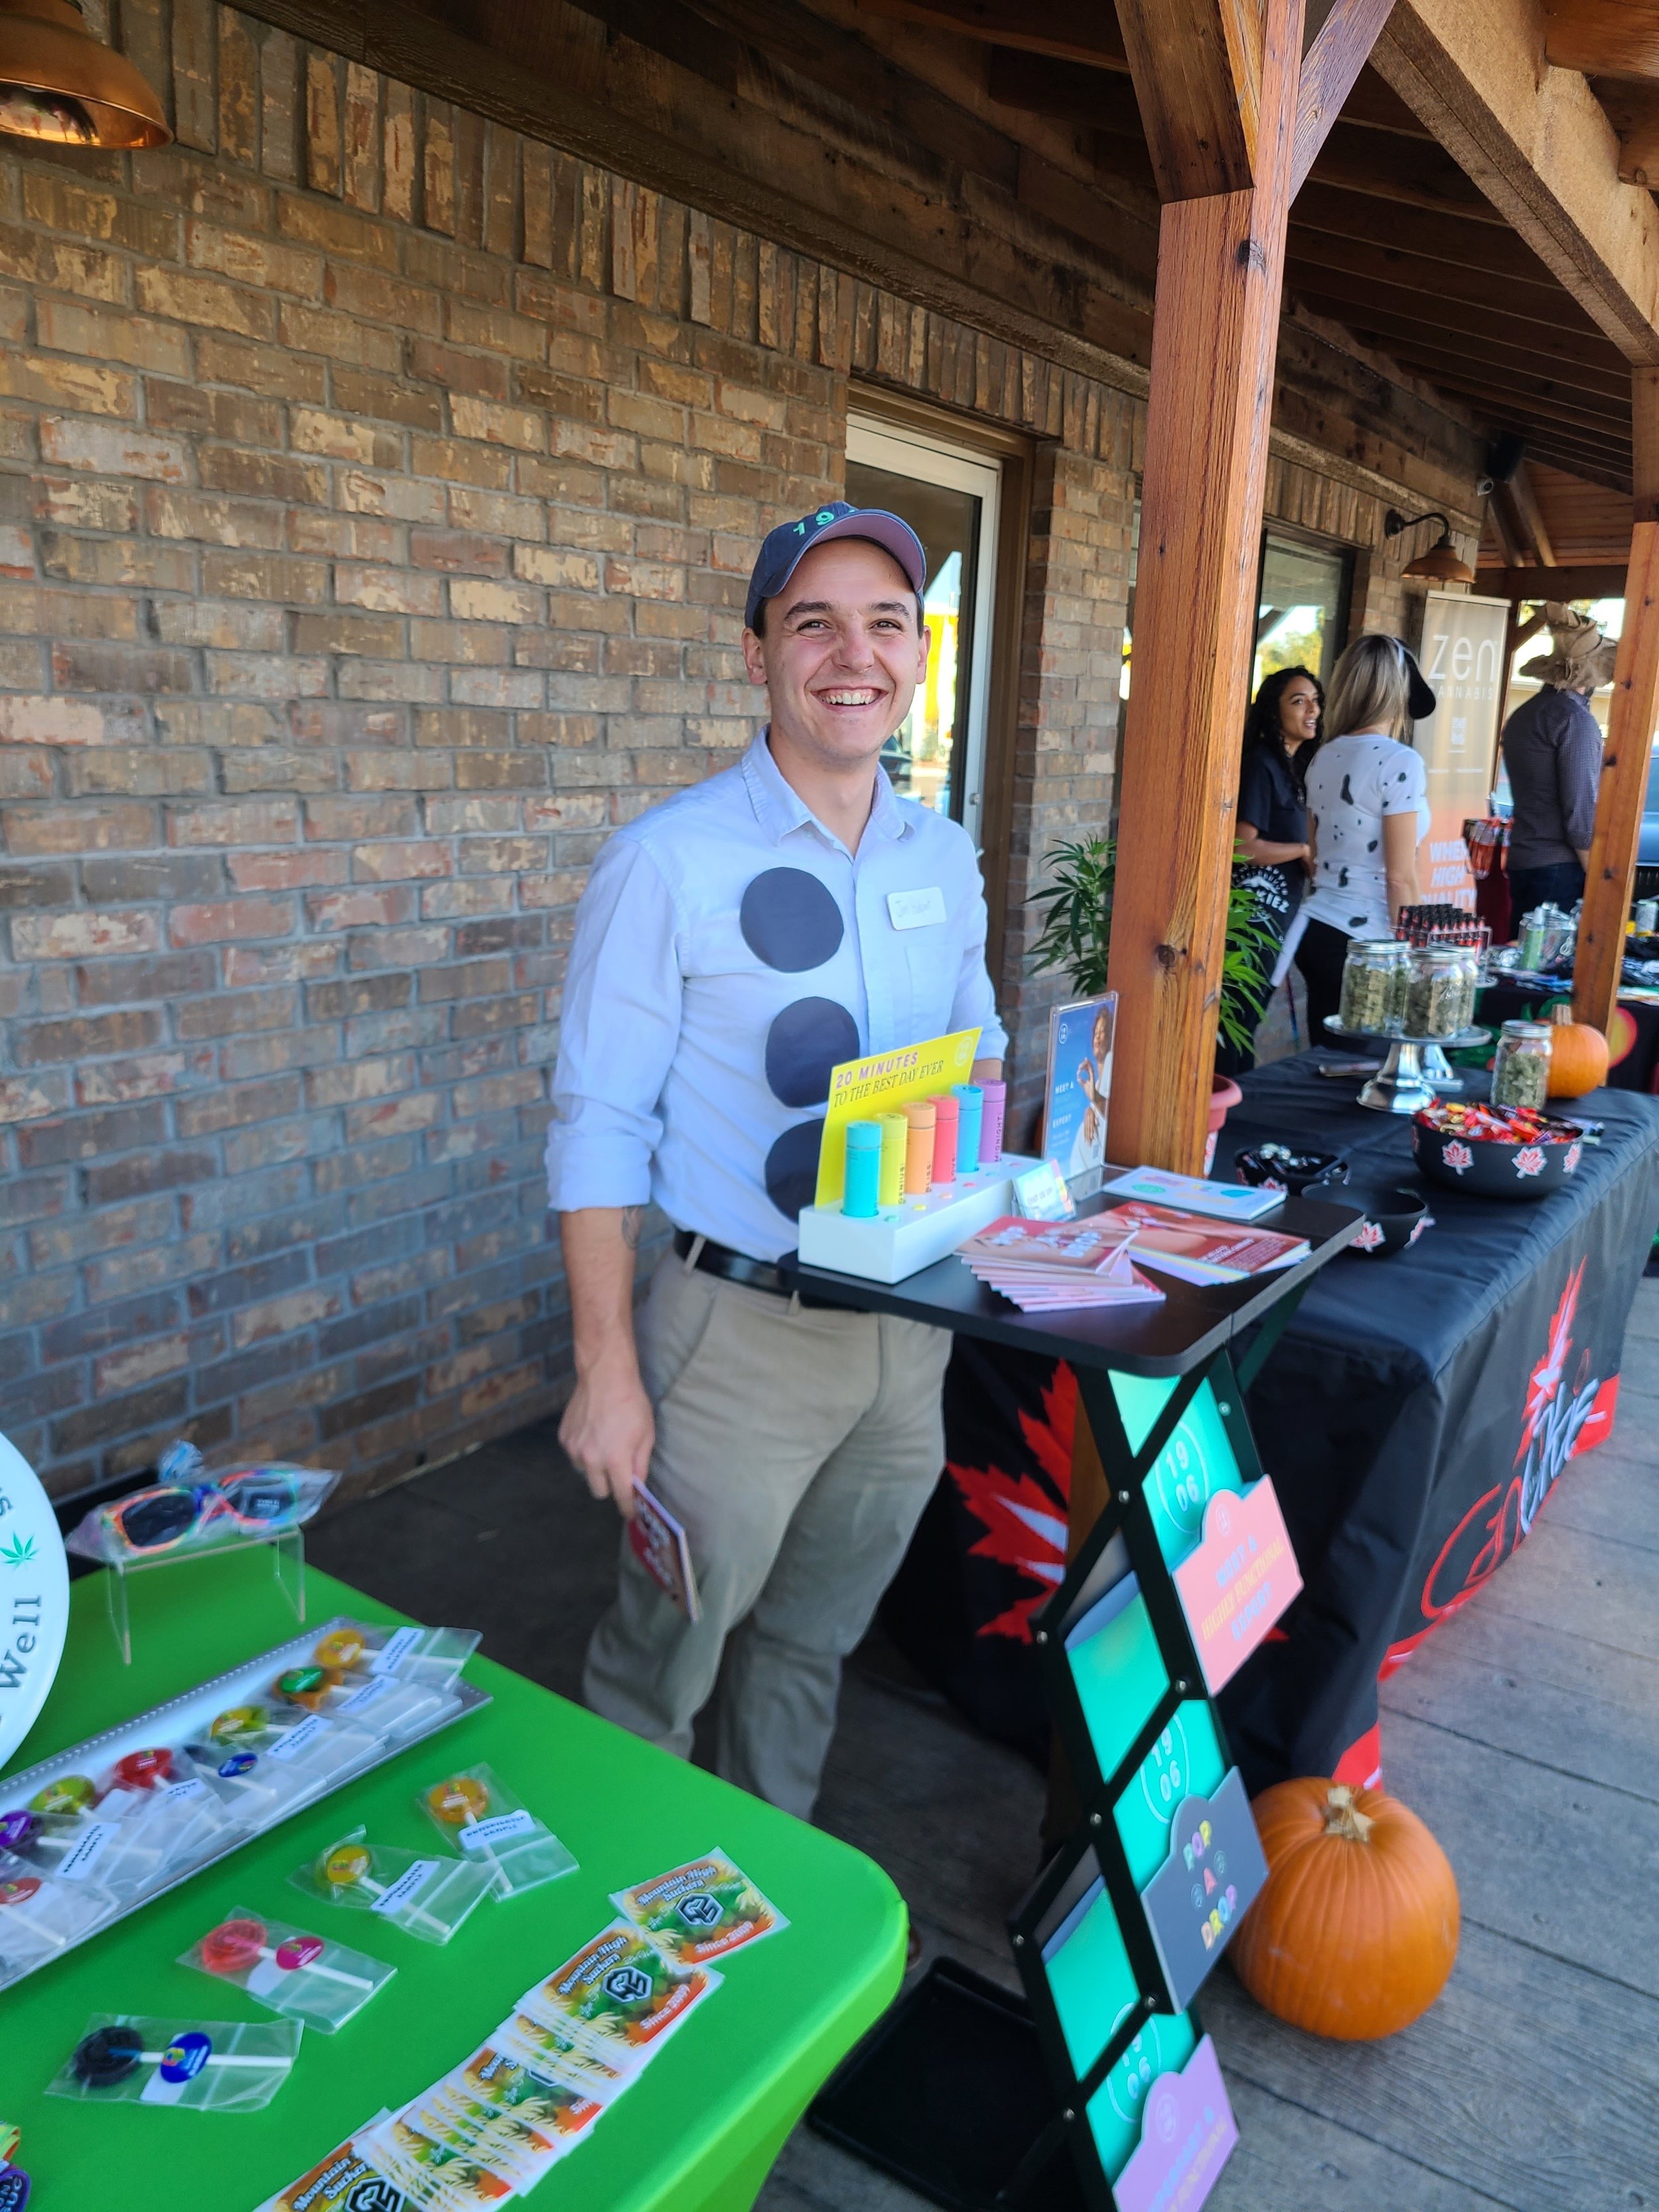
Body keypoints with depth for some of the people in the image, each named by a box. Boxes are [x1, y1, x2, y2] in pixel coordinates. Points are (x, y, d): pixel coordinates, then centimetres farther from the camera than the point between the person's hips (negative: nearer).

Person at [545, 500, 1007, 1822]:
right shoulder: (671, 860, -13)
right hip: (741, 1329, -5)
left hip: (912, 1321, 5)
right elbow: (599, 1126, -13)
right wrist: (607, 1372, -14)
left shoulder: (945, 857, 4)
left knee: (812, 1644, 23)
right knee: (666, 1656, 12)